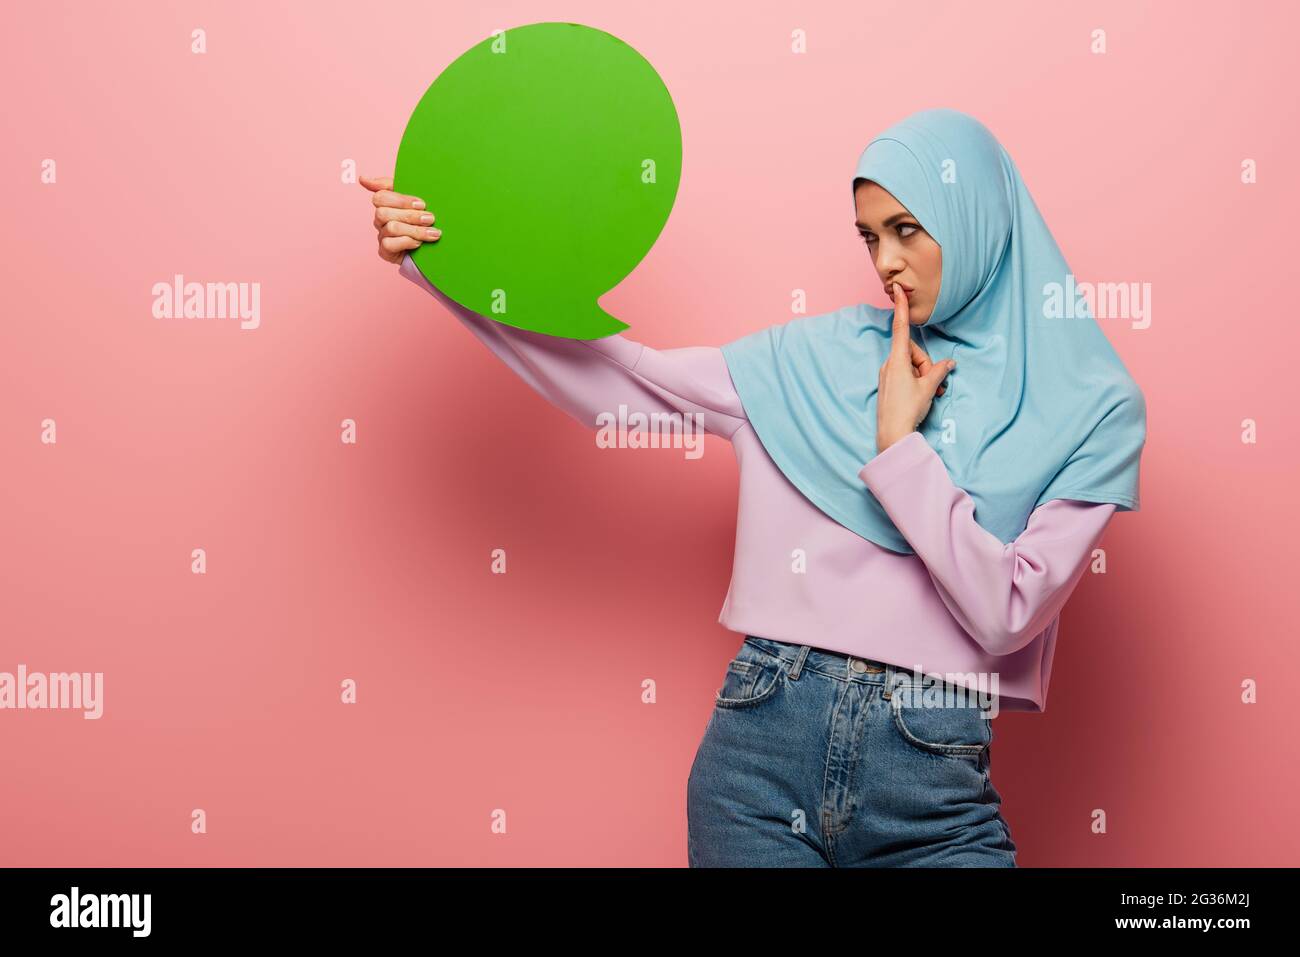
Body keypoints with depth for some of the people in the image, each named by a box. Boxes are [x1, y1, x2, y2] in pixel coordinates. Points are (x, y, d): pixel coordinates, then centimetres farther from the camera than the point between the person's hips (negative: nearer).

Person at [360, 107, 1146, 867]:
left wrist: (898, 446, -9)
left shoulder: (1091, 407, -1)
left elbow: (1006, 615, -9)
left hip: (930, 785, -1)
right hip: (759, 741, 2)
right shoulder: (813, 359, 5)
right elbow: (610, 377, 5)